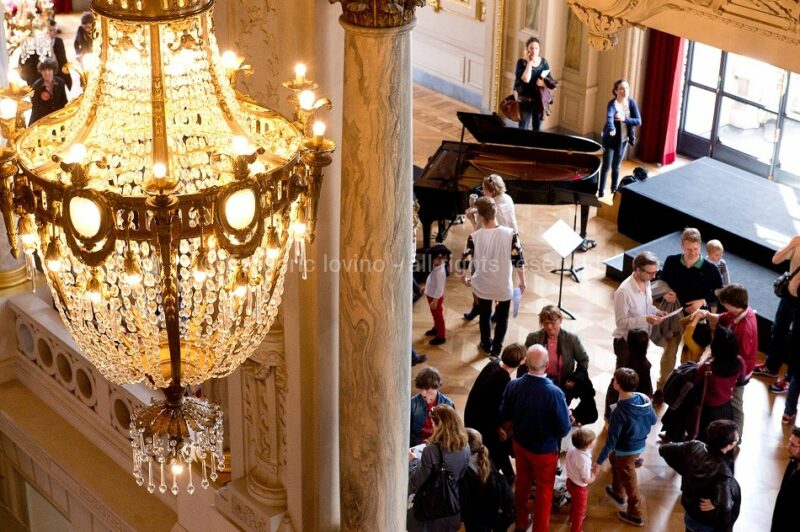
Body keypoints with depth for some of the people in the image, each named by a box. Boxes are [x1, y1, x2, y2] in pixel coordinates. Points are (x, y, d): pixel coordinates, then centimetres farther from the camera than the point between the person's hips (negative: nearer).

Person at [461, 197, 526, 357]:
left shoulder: (474, 237, -18)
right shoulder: (510, 234, -20)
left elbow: (465, 261, -9)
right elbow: (519, 261, -14)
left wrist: (465, 278, 12)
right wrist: (522, 281, 2)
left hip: (482, 285, 1)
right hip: (503, 287, -1)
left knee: (485, 315, 25)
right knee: (502, 318, 22)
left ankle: (486, 345, 42)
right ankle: (496, 349, 27)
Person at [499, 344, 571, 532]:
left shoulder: (513, 386, -21)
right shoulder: (554, 393, -33)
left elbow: (505, 415, -4)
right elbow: (564, 429, -23)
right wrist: (568, 417, -2)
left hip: (520, 444, 4)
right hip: (545, 450, -4)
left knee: (522, 483, 27)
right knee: (544, 491, 17)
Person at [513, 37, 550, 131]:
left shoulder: (543, 62, 1)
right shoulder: (522, 62, -11)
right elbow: (526, 79, -27)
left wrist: (544, 82, -17)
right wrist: (529, 62, -21)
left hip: (539, 100, 4)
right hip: (525, 100, -4)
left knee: (537, 128, 15)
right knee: (523, 129, -3)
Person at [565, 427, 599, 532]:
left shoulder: (572, 449, -15)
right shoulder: (585, 460, -38)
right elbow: (587, 480, -26)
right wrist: (595, 472, -11)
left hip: (570, 481, 8)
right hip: (579, 487, -8)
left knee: (575, 502, 36)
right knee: (580, 509, 17)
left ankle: (572, 518, 60)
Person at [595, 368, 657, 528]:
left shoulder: (619, 412, -34)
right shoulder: (644, 399, -15)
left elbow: (611, 441, -28)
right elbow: (654, 420, 1)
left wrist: (599, 461, -20)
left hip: (627, 450, -8)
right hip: (640, 444, 8)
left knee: (629, 483, 14)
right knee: (614, 458, 34)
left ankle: (635, 515, 34)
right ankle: (618, 492, 52)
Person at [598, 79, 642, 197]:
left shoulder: (631, 102, -7)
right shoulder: (612, 104, -23)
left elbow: (638, 121, -11)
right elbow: (609, 117, -44)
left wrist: (624, 119, -29)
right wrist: (611, 129, -65)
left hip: (624, 140, 5)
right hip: (611, 140, -5)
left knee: (616, 166, 19)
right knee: (606, 166, -1)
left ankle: (614, 190, 35)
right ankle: (601, 192, 10)